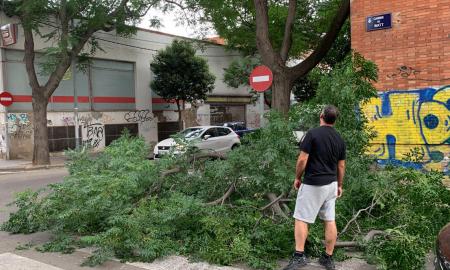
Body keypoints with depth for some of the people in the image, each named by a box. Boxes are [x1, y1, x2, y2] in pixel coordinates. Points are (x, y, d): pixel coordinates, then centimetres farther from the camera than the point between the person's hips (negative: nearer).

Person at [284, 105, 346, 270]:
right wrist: (339, 185, 22)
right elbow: (341, 166, 11)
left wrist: (297, 178, 1)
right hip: (331, 184, 6)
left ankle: (299, 256, -3)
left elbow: (302, 160, -14)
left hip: (312, 184, -6)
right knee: (329, 221, 10)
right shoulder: (339, 139, 5)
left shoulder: (313, 134, -13)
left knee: (301, 219, 1)